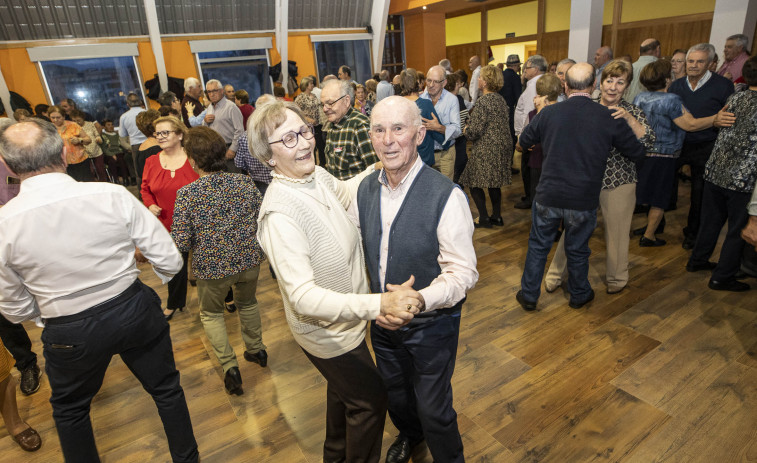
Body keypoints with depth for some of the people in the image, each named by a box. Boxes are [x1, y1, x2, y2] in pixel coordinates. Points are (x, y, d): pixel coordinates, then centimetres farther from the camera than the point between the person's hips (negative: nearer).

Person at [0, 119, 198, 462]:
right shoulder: (113, 195, -18)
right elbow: (168, 260, -12)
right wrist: (162, 275, 11)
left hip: (69, 332, 0)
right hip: (135, 310, 1)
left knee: (69, 408, 29)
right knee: (166, 388, 22)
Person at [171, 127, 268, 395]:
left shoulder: (187, 194, -17)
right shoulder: (244, 182, -9)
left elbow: (181, 243, -17)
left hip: (212, 267, -3)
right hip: (249, 259, 3)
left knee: (211, 313, 25)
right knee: (247, 303, 30)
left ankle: (229, 366, 20)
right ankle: (256, 350, 47)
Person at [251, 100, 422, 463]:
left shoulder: (317, 175, -9)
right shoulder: (281, 213, -35)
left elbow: (345, 192, 15)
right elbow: (303, 297, -39)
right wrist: (378, 304, -47)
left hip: (344, 319, 9)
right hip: (327, 331, -9)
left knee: (342, 389, 32)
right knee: (370, 399, 14)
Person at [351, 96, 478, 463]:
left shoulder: (446, 196, -26)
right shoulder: (365, 189, -6)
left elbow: (462, 272, -25)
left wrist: (418, 300, -40)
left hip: (431, 325, -6)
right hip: (382, 319, 6)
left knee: (433, 411, 14)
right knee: (395, 394, 30)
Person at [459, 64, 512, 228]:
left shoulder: (483, 102, -17)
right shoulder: (500, 99, 10)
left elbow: (475, 131, -21)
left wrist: (465, 131, 2)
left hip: (486, 150, -9)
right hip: (502, 147, 9)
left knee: (475, 183, 2)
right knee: (494, 184, 17)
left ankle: (484, 218, 7)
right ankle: (497, 216, 24)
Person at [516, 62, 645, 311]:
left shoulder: (548, 113, -6)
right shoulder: (611, 118, -7)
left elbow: (524, 141, 11)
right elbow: (638, 153, 5)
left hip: (548, 196, 0)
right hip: (584, 200, 0)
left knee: (538, 246, 15)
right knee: (577, 250, 18)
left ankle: (529, 295, 26)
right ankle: (579, 295, 39)